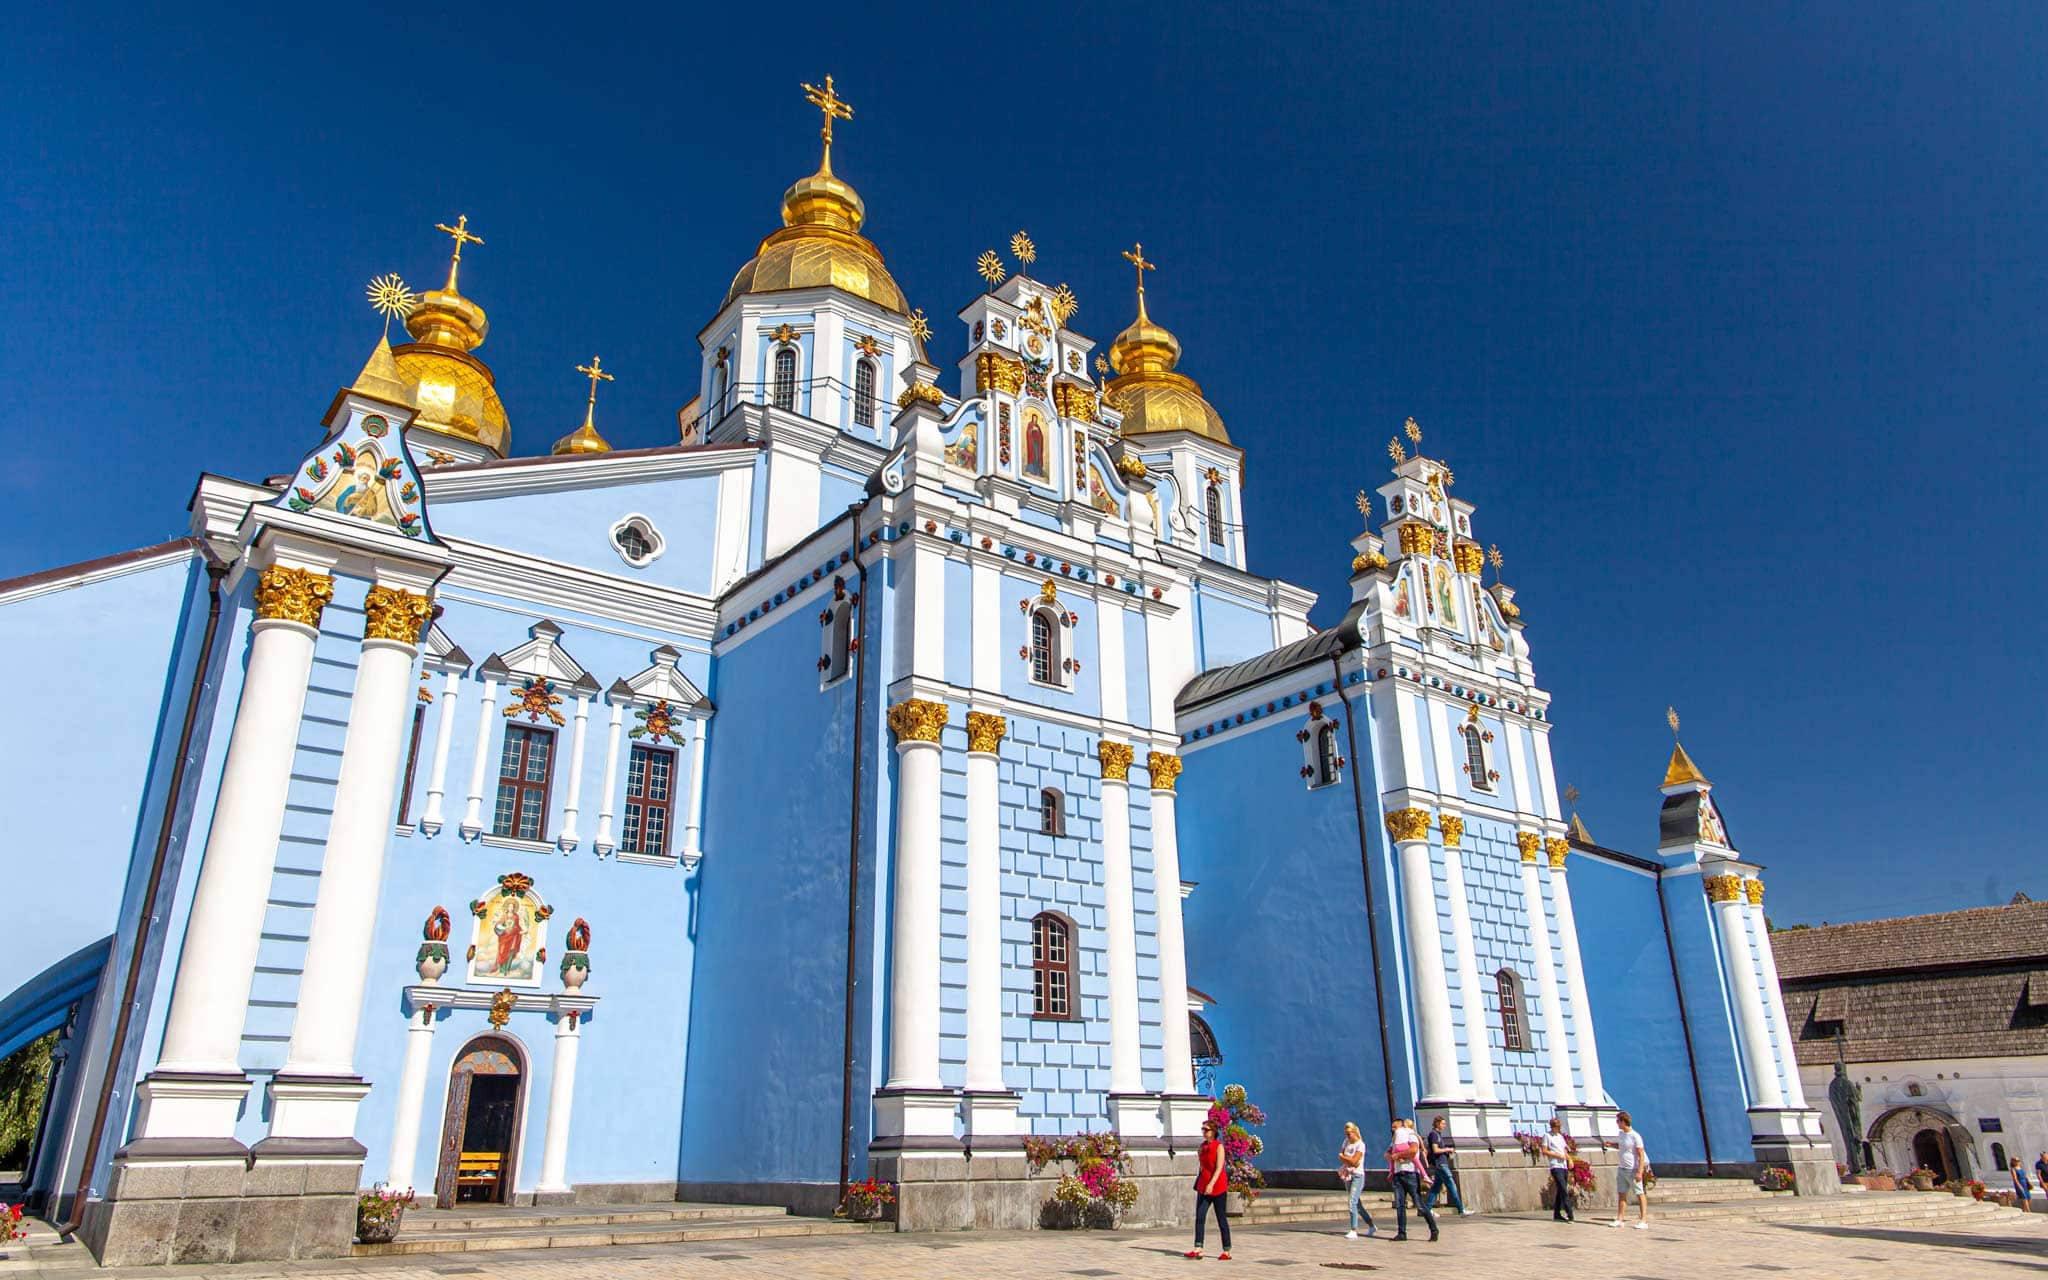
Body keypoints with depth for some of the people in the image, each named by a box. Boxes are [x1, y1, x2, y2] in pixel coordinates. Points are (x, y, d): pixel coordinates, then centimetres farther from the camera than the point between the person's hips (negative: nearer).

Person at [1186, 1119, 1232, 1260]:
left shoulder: (1219, 1146, -9)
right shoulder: (1202, 1146, 11)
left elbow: (1219, 1168, -17)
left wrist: (1211, 1184, -26)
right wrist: (1198, 1184, 18)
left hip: (1218, 1186, -6)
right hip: (1203, 1187, 6)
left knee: (1221, 1218, 2)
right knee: (1199, 1216, -6)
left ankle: (1227, 1251, 11)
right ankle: (1198, 1249, -9)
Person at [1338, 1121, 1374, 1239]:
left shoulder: (1360, 1145, -13)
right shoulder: (1346, 1141, 9)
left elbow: (1354, 1161, -20)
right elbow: (1341, 1158, 5)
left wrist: (1342, 1156, -7)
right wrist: (1349, 1161, -13)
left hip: (1357, 1176, -7)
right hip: (1347, 1175, 7)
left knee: (1352, 1202, -17)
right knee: (1357, 1204, 14)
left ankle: (1354, 1231, -17)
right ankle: (1371, 1226, 29)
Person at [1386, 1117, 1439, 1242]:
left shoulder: (1411, 1136, 0)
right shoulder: (1395, 1140, 23)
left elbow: (1413, 1150, -20)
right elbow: (1387, 1154, 13)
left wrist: (1397, 1155, -11)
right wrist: (1393, 1157, -10)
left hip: (1410, 1173, -6)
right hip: (1397, 1174, 6)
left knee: (1420, 1204, -6)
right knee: (1399, 1205, -1)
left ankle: (1433, 1230, 3)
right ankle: (1401, 1232, 0)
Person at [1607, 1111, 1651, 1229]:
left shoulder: (1635, 1136, -15)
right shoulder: (1622, 1134, 10)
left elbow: (1641, 1155, -17)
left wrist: (1639, 1172, -22)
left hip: (1633, 1170, -8)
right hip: (1622, 1169, 8)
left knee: (1640, 1194, -1)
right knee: (1621, 1194, 8)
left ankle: (1644, 1221, 2)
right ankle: (1619, 1219, 11)